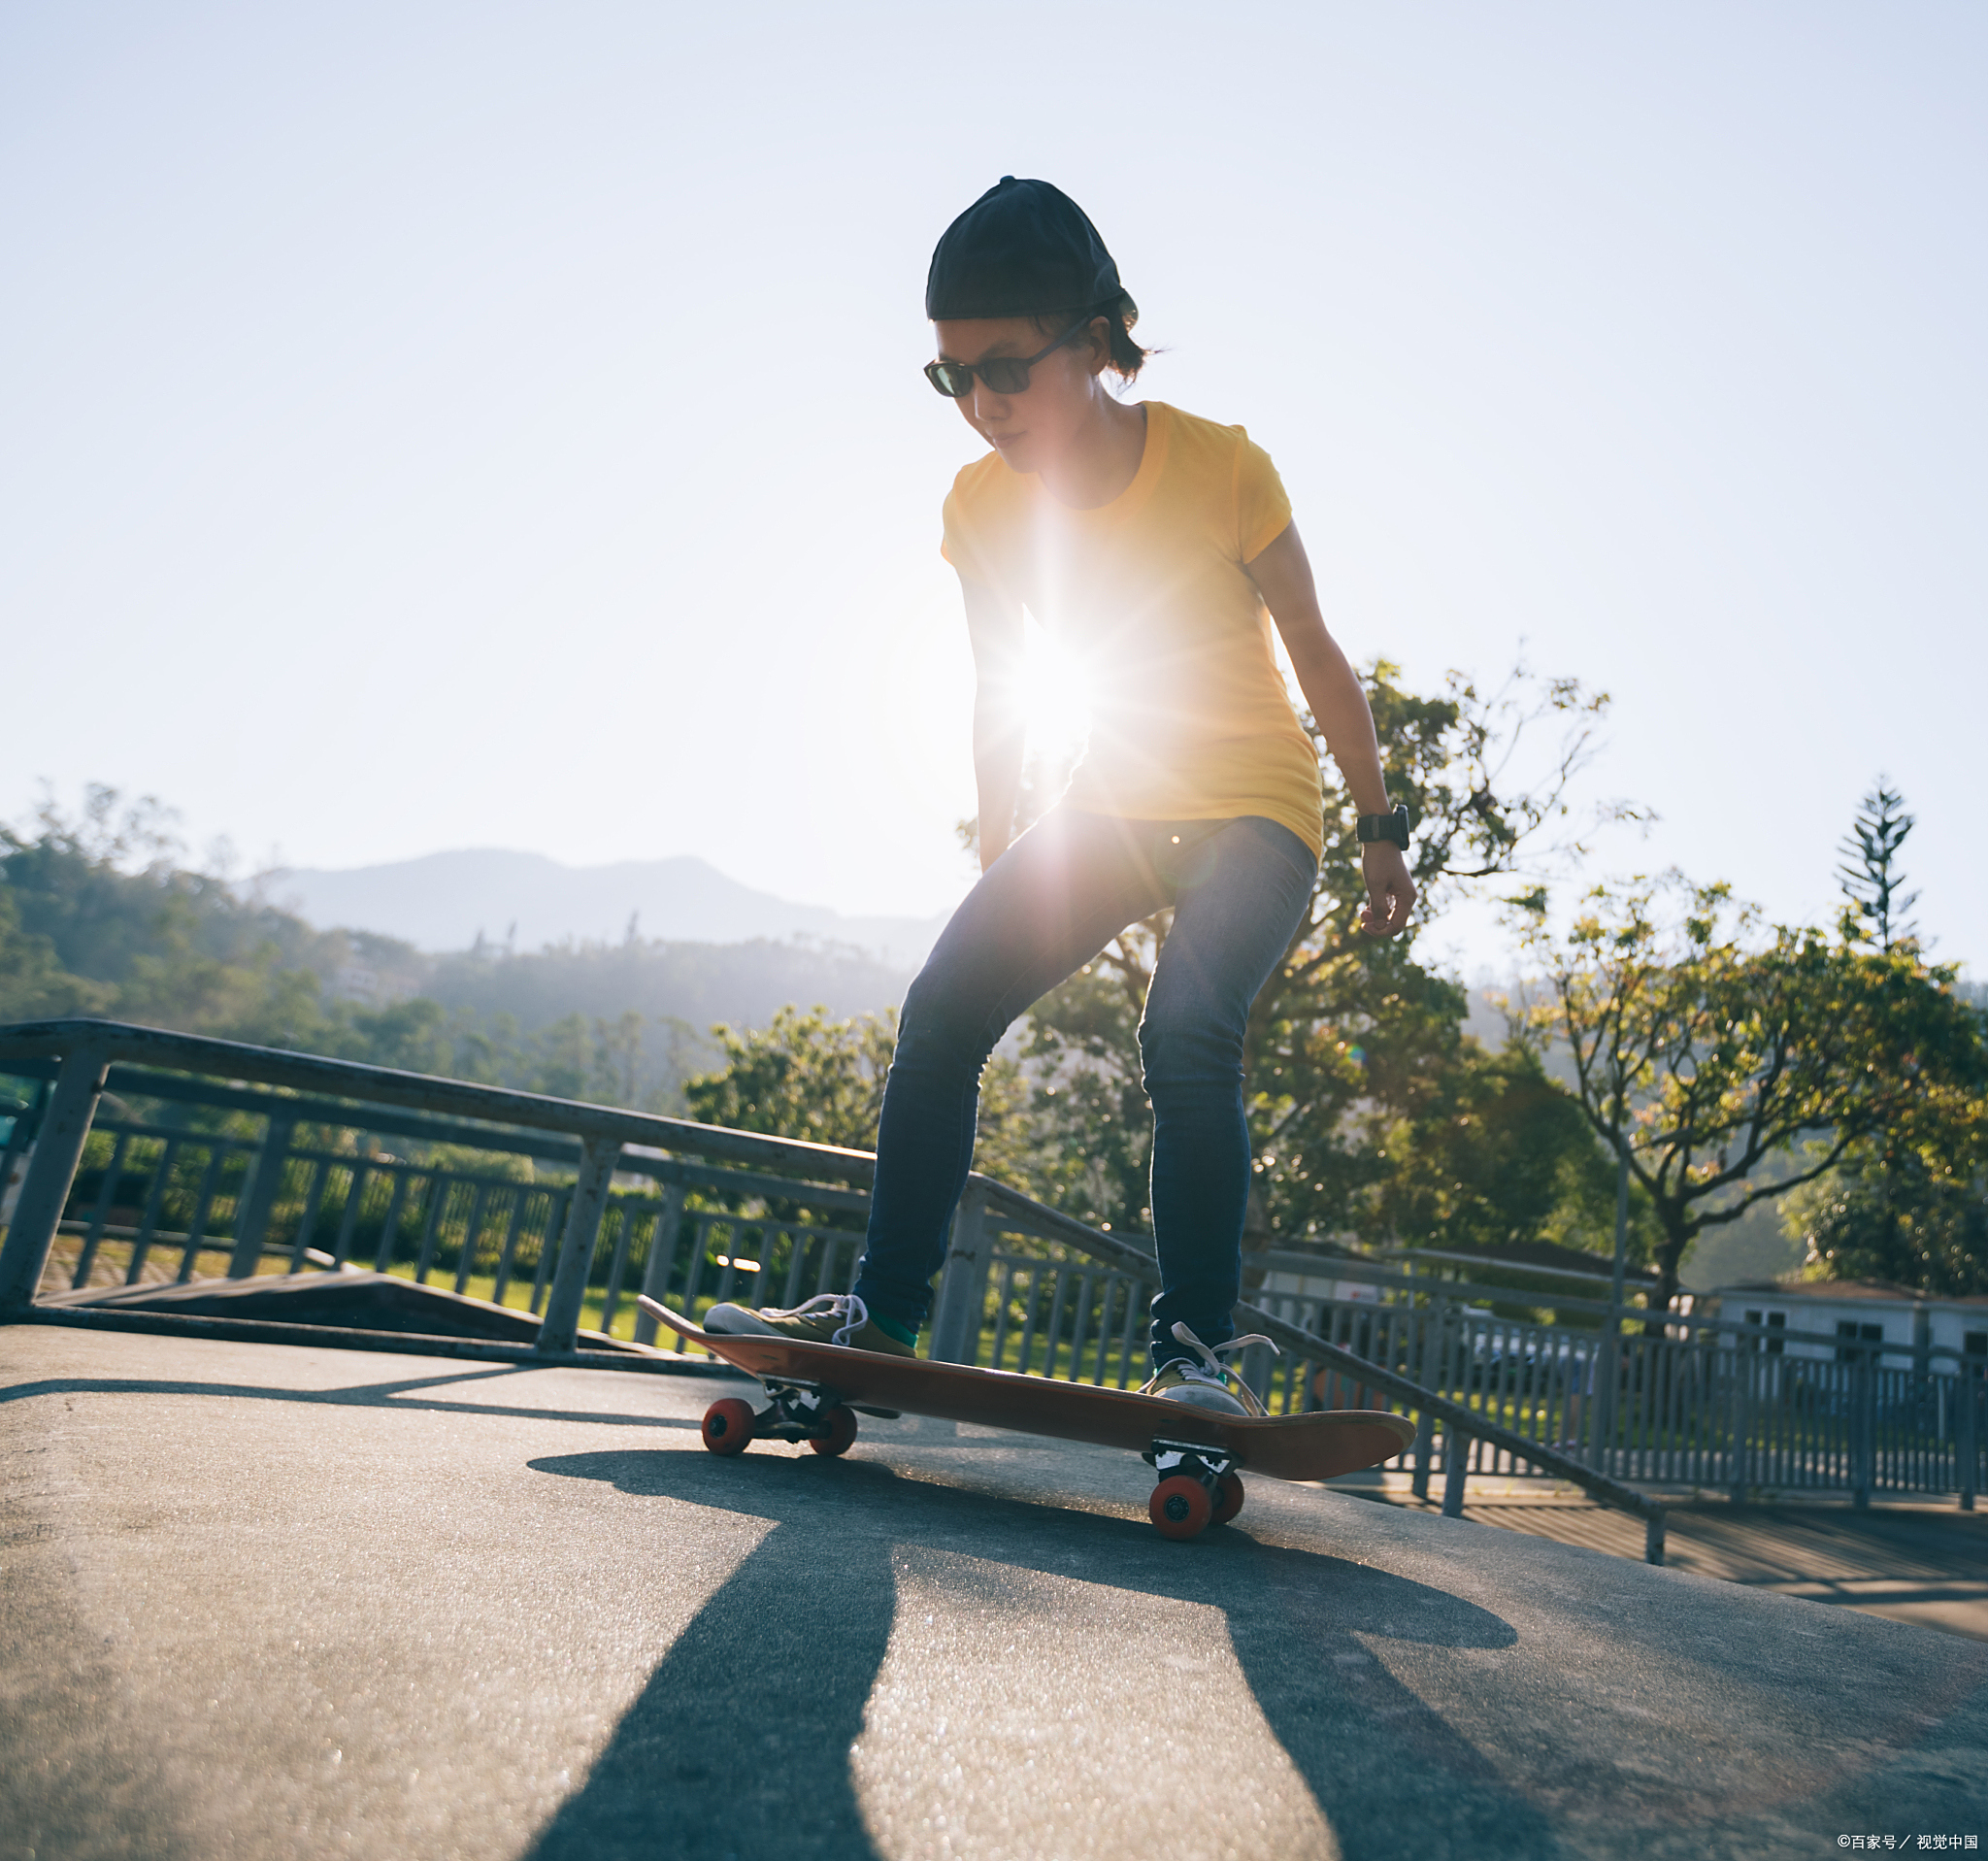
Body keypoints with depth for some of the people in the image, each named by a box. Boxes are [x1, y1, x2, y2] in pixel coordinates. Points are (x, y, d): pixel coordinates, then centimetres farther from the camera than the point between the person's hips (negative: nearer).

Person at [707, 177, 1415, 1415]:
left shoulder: (1221, 468, -18)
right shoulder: (981, 503, -5)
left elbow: (1316, 651, -8)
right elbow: (998, 694, 6)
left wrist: (1381, 832, -2)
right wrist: (999, 871, 11)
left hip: (1256, 810, -4)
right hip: (1113, 806, 4)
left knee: (1187, 1033, -29)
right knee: (942, 1008, -11)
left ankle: (1201, 1346, -16)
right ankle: (886, 1312, -1)